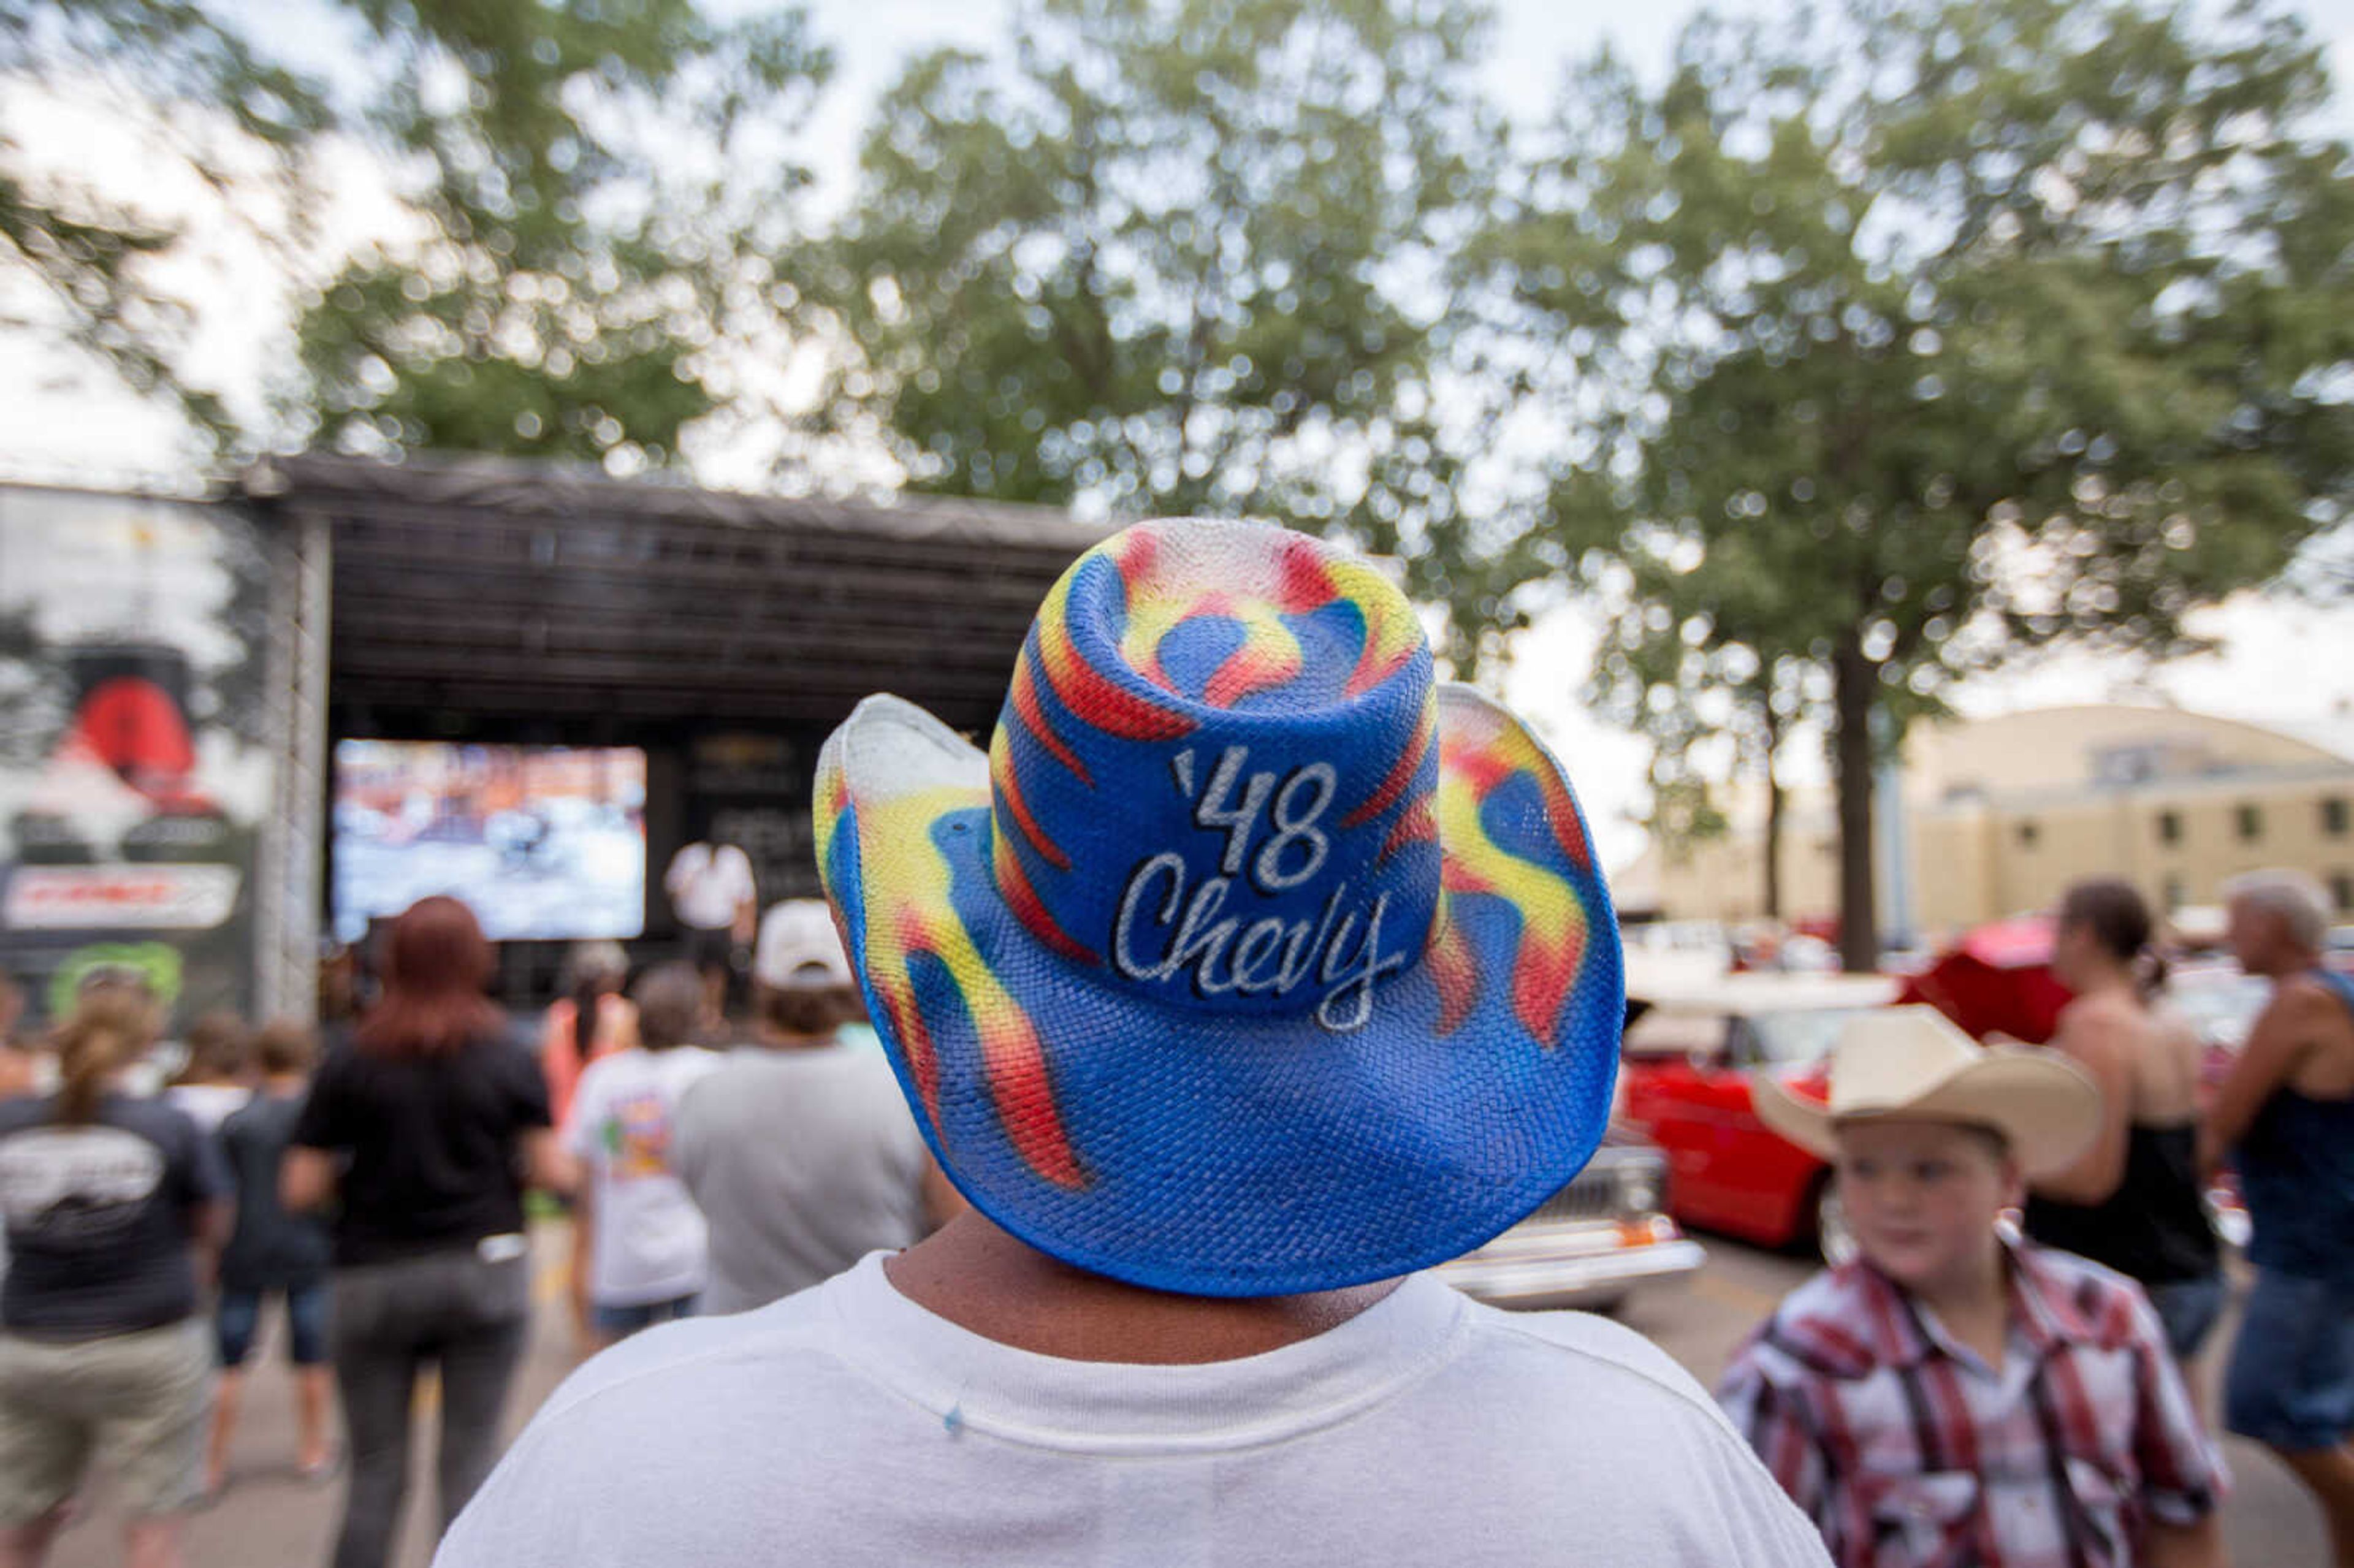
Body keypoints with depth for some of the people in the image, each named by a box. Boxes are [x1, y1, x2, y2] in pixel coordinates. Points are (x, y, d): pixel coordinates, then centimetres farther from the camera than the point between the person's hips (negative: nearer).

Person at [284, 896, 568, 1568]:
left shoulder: (348, 1064, -4)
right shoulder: (511, 1060, -4)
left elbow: (297, 1189, -5)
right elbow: (550, 1171, -5)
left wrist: (359, 1171, 14)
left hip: (374, 1280, 1)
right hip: (486, 1270, 0)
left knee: (376, 1470, 12)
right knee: (471, 1460, 8)